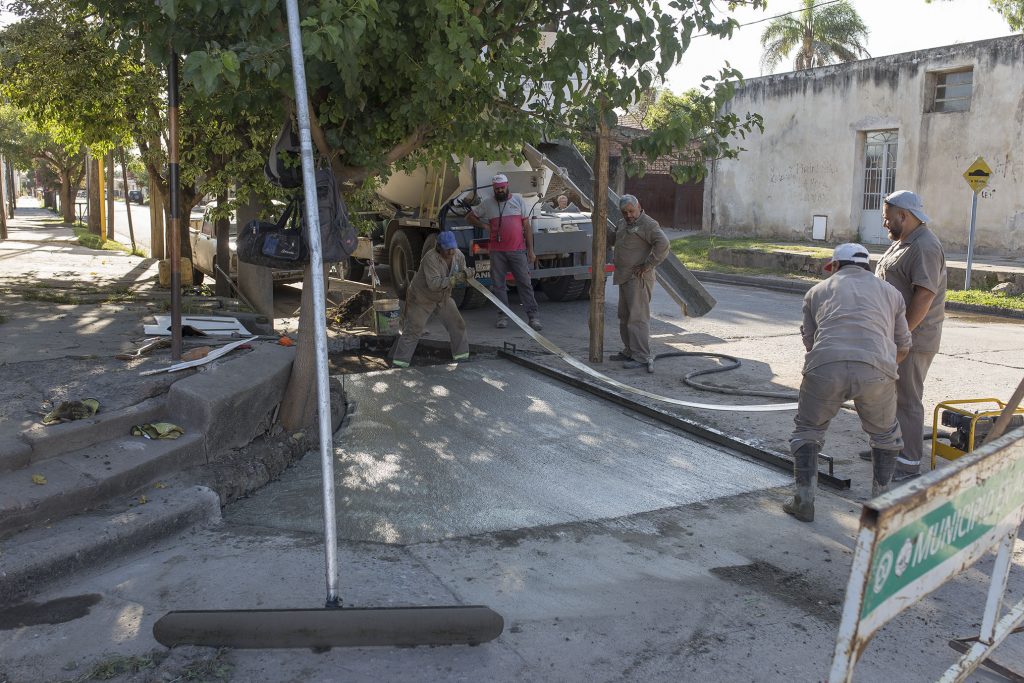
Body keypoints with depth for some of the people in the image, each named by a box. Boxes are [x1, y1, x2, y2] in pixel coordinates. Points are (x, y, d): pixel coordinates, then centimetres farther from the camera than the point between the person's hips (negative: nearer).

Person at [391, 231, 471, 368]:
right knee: (413, 330, -8)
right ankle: (399, 363, -2)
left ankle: (462, 356, 21)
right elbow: (434, 284, -37)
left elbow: (465, 271, 5)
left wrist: (466, 273, -20)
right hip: (422, 299, -7)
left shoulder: (458, 255, -7)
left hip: (443, 299, 7)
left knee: (458, 325, 6)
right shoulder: (431, 258, -30)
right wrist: (454, 278, -43)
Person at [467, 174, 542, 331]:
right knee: (498, 284, 4)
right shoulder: (487, 203, 7)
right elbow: (470, 216, 18)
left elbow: (527, 227, 6)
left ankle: (534, 317, -1)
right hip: (497, 251, 1)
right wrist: (484, 225, 2)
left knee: (525, 284, -3)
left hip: (518, 250, -1)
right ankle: (503, 316, 13)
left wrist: (531, 250, 1)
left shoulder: (518, 200, 7)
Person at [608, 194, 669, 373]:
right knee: (625, 316, 16)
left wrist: (647, 265, -22)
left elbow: (663, 244, -23)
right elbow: (611, 238, 34)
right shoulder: (622, 224, 17)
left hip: (638, 279, -10)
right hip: (625, 278, 10)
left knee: (637, 317, -11)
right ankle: (629, 351, 27)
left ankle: (642, 357, -9)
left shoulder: (648, 224, -12)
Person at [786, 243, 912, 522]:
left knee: (807, 430, 21)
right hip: (876, 370, 1)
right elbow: (903, 347, 35)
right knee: (885, 433, 27)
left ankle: (804, 500, 16)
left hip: (825, 367, -1)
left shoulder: (817, 291, 27)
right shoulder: (890, 292, 30)